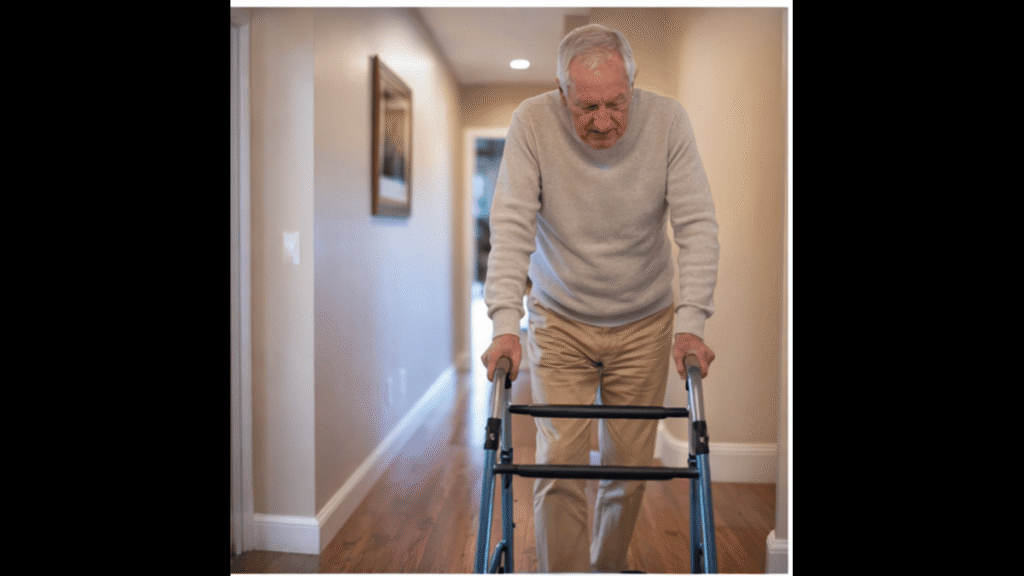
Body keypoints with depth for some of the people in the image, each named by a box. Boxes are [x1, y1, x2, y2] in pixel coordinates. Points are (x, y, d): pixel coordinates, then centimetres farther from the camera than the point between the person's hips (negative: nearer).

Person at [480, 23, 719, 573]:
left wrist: (690, 323, -24)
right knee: (559, 464, -5)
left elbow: (697, 224, -15)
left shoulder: (668, 120, -14)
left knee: (630, 466, 9)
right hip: (559, 323, -1)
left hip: (645, 323, 1)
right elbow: (511, 227, -20)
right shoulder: (532, 122, -16)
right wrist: (505, 323, -30)